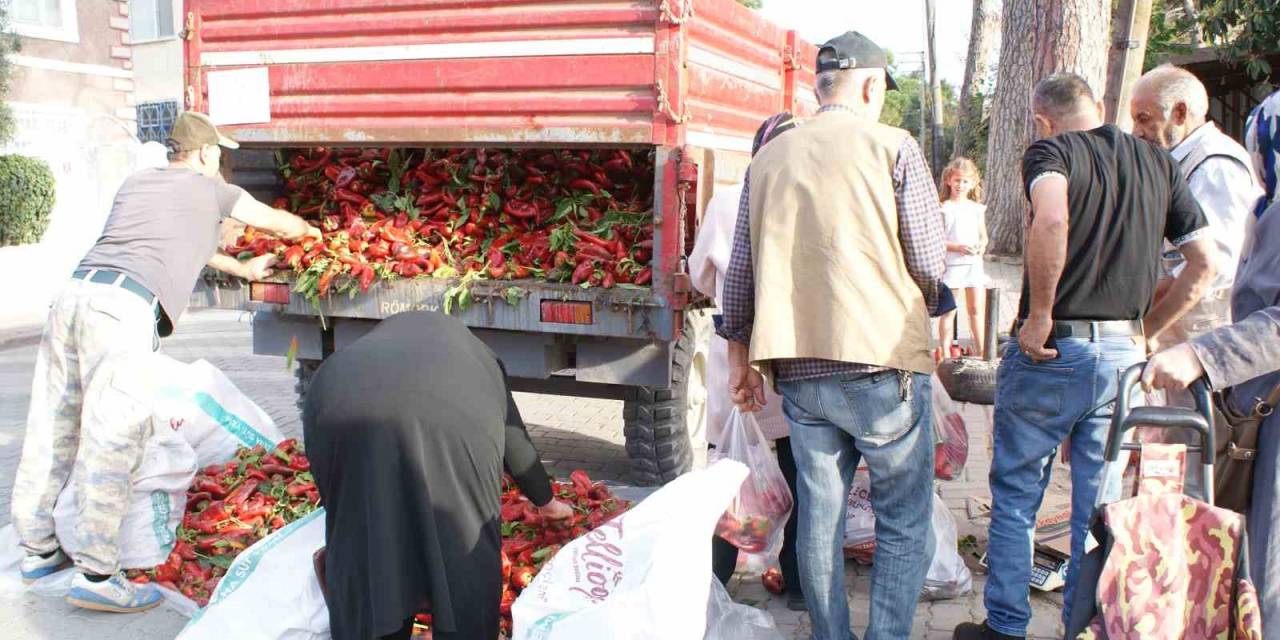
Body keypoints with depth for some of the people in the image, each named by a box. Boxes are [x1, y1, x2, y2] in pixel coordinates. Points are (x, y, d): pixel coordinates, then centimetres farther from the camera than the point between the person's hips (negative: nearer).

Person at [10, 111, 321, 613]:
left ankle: (38, 550, 27)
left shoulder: (135, 183, 29)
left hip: (75, 293, 7)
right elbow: (280, 223, 27)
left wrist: (242, 268, 51)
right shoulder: (210, 189, 14)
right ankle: (96, 575, -6)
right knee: (112, 440, -7)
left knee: (51, 433, 13)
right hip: (125, 308, -7)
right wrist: (313, 233, 49)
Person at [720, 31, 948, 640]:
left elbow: (740, 268, 11)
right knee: (904, 523, 7)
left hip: (798, 371, 5)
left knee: (819, 517, 13)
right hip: (879, 364, -4)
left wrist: (740, 354, 19)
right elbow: (930, 263, -4)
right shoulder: (892, 147, -3)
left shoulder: (769, 157, 10)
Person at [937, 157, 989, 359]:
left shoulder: (977, 208, 11)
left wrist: (982, 246, -5)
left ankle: (981, 350, 18)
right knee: (948, 310, 0)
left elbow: (983, 235, 17)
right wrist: (958, 247, -20)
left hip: (974, 262, 4)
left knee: (976, 308, 10)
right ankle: (945, 352, 5)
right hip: (951, 264, -4)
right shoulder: (943, 208, -3)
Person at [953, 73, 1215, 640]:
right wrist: (1144, 329, 12)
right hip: (1124, 355, 4)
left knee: (1015, 496, 12)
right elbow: (1204, 262, 8)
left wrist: (1040, 314, -20)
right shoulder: (1157, 162, 11)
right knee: (1099, 507, 13)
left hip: (1052, 352, -4)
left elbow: (1051, 219, -28)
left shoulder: (1050, 151, -5)